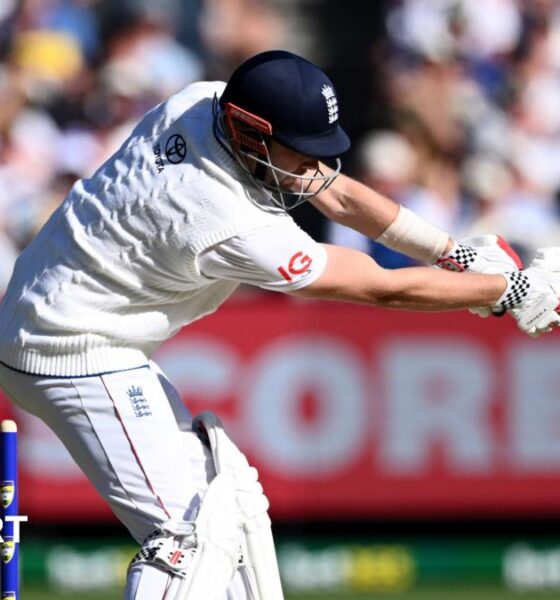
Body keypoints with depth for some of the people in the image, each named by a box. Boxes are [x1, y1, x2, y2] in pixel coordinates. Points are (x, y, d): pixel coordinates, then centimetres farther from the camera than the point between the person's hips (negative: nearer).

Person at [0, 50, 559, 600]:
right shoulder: (227, 225, -29)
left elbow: (336, 192, 6)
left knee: (229, 493, 17)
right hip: (78, 355, -10)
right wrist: (510, 291, -12)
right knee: (193, 532, -19)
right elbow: (386, 289, -21)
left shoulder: (209, 101, -6)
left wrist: (456, 254, 1)